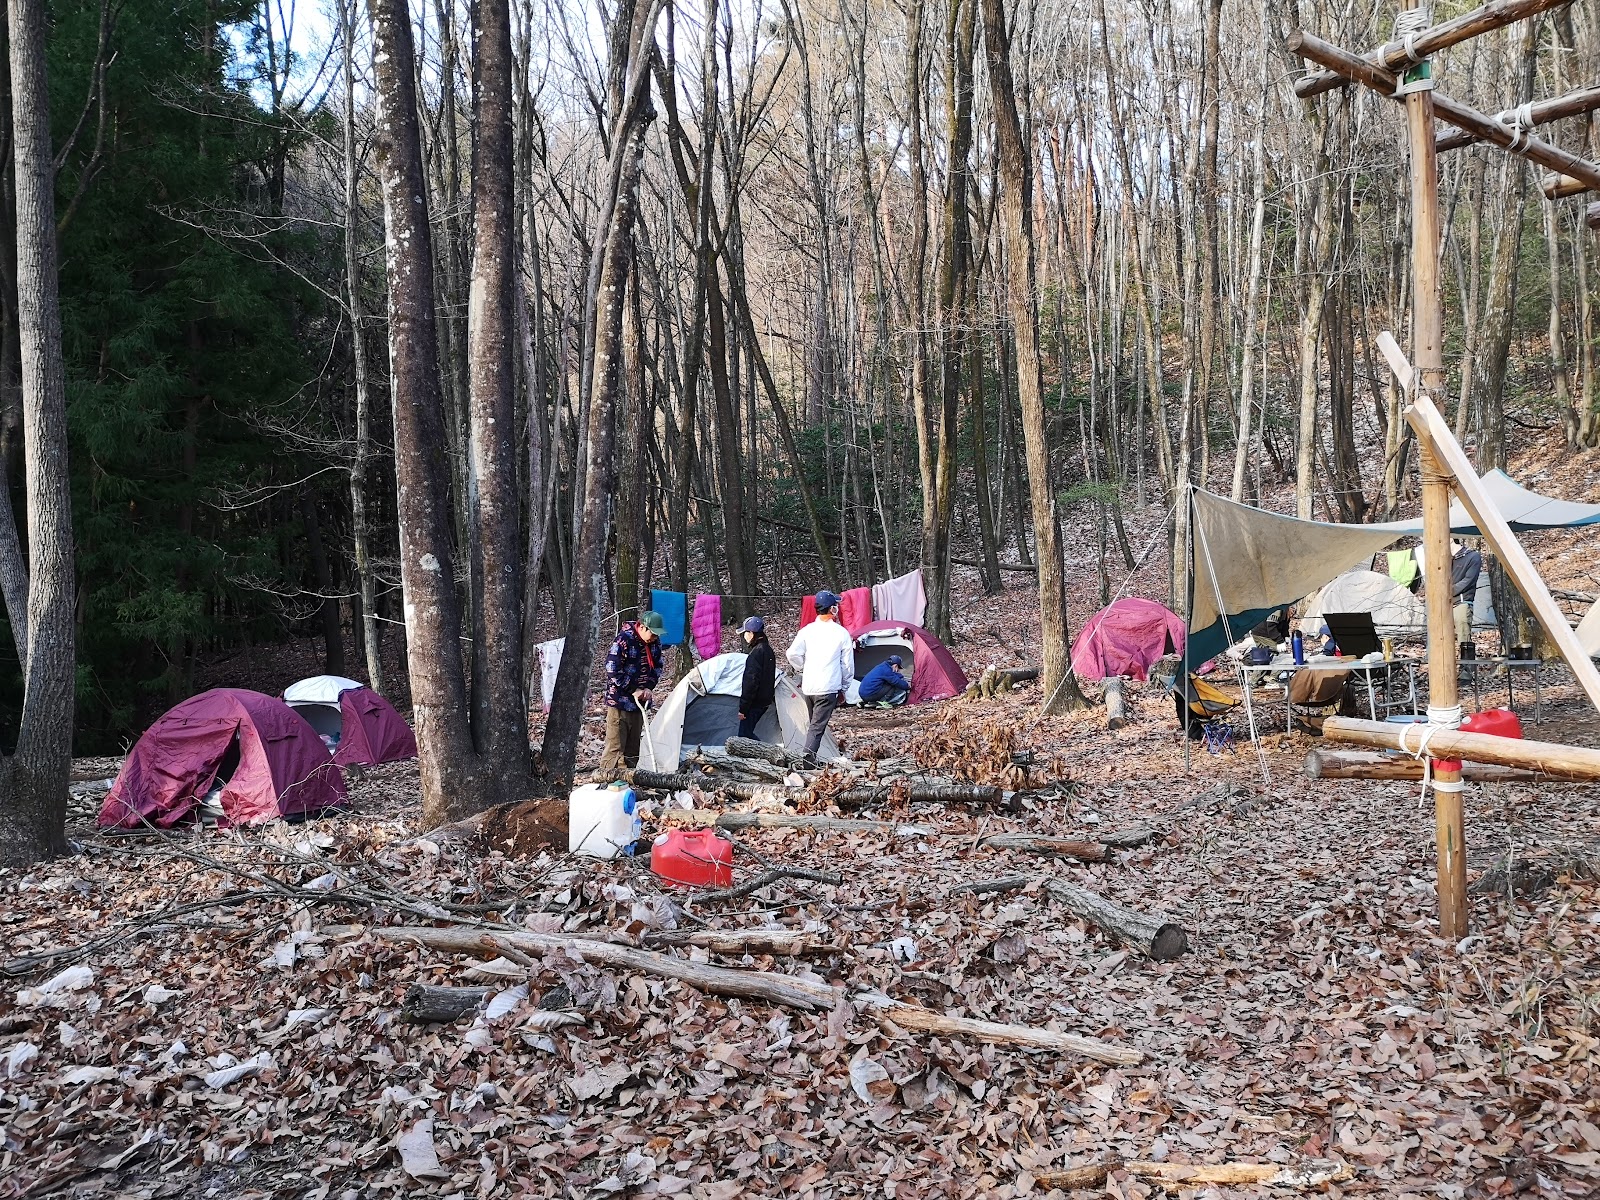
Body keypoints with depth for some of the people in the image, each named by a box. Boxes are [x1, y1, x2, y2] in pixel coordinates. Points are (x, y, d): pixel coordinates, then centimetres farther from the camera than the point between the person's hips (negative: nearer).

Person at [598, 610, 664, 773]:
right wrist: (633, 690, -16)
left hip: (639, 700, 7)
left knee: (633, 746, 12)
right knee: (615, 745, -8)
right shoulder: (624, 640, -20)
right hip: (619, 700, -7)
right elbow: (612, 670, -20)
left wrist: (648, 688, -3)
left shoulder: (655, 641, 1)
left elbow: (657, 667, 13)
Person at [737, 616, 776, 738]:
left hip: (755, 703, -10)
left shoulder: (756, 653, -19)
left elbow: (751, 682, -22)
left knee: (744, 735, -3)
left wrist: (743, 708, -19)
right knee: (747, 733, 17)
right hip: (765, 701, 10)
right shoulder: (768, 650, 12)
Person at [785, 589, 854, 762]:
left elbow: (793, 654, -4)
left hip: (808, 686, 4)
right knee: (818, 724, -7)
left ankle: (811, 756, 21)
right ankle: (809, 754, -21)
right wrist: (844, 688, 14)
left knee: (813, 722, 19)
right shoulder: (841, 633, -3)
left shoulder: (807, 630, 3)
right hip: (828, 688, -4)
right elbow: (847, 664, 2)